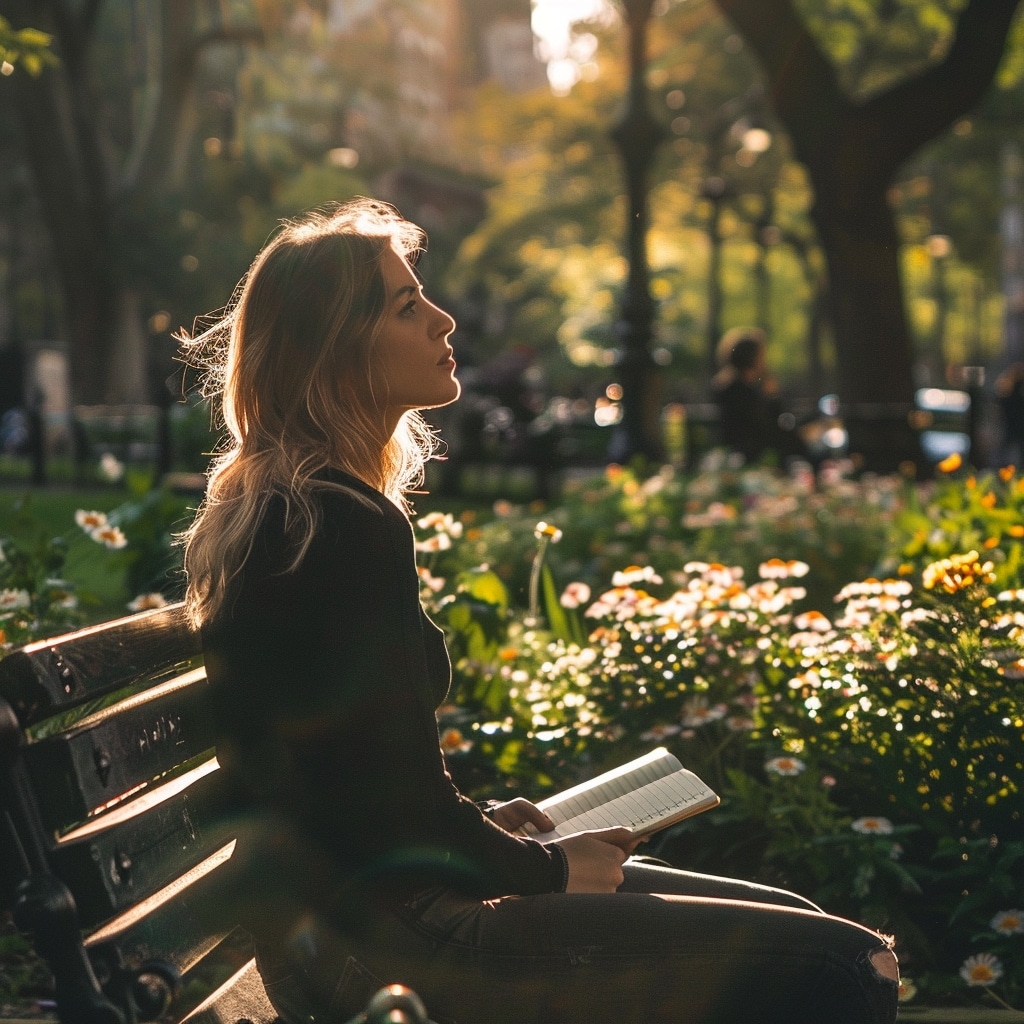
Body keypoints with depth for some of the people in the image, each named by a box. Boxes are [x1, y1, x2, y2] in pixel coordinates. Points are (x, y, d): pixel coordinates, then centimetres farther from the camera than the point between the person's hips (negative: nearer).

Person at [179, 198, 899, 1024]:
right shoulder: (348, 528, -20)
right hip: (388, 943, -10)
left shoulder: (272, 509, 12)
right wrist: (548, 868, -3)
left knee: (804, 934, 14)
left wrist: (481, 823, 13)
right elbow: (405, 809, -19)